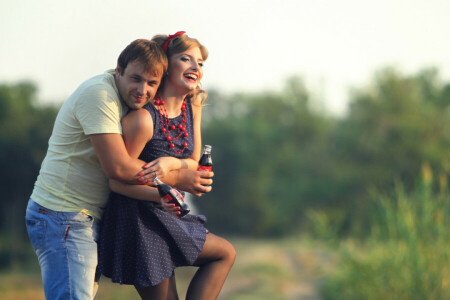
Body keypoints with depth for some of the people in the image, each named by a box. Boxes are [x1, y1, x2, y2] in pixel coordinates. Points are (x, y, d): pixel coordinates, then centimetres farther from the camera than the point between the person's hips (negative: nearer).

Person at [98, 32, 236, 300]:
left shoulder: (192, 106, 2)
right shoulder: (143, 118, -22)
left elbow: (193, 162, 6)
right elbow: (117, 181, -19)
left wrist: (171, 163, -17)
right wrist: (162, 195, -33)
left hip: (167, 217, 9)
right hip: (138, 220, -9)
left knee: (225, 253, 20)